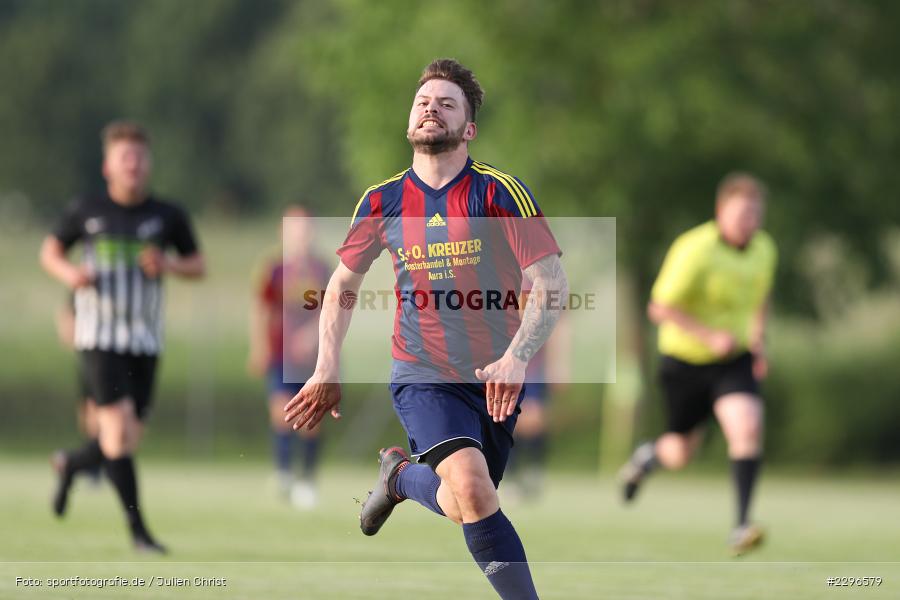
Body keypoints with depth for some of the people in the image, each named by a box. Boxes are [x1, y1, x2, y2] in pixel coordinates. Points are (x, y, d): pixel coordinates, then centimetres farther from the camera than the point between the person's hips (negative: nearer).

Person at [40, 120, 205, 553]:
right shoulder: (85, 211, 2)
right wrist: (68, 272, -8)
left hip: (145, 339, 3)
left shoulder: (168, 217, 5)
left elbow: (198, 266, 14)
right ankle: (137, 528, -9)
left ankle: (72, 464, 38)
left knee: (127, 440, 5)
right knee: (118, 426, -16)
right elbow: (50, 250, 14)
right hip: (99, 335, -3)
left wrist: (170, 265, -8)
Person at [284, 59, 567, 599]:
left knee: (466, 505, 12)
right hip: (423, 377, -1)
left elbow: (552, 285, -13)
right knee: (472, 492, -26)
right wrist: (328, 371, 9)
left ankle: (402, 475, 43)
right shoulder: (383, 202, 0)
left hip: (495, 380, 1)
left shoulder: (499, 192, -9)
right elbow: (343, 285, 16)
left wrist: (517, 357, -28)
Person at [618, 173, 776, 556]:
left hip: (734, 358, 3)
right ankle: (649, 456, 50)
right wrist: (709, 336, -29)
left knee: (748, 427, -23)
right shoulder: (695, 251, -23)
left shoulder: (764, 249, -3)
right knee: (681, 452, 11)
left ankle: (742, 527, -24)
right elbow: (659, 308, -22)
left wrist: (758, 338, 6)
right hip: (685, 361, -3)